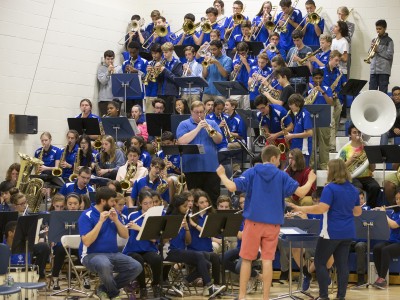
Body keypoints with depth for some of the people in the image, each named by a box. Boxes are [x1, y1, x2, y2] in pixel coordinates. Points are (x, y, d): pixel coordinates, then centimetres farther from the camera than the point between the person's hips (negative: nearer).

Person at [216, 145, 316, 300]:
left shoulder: (251, 172, -1)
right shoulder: (282, 176, 1)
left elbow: (232, 187, -11)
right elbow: (301, 192, -4)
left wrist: (222, 175, 7)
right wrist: (310, 180, 16)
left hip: (253, 221, 0)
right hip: (273, 223, 1)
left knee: (246, 259, 7)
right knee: (267, 260, 3)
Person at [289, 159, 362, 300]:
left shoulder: (330, 188, -14)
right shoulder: (353, 190, 8)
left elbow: (322, 208, -23)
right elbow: (358, 212, 17)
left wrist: (300, 209, -16)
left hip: (332, 232, -7)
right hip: (348, 232, 7)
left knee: (320, 262, 4)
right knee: (342, 264, 7)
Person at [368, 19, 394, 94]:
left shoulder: (389, 41, -2)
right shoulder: (374, 40, 15)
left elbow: (389, 55, -10)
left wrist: (378, 50, -11)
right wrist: (372, 48, -5)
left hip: (384, 70, -5)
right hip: (373, 70, 5)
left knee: (383, 91, -3)